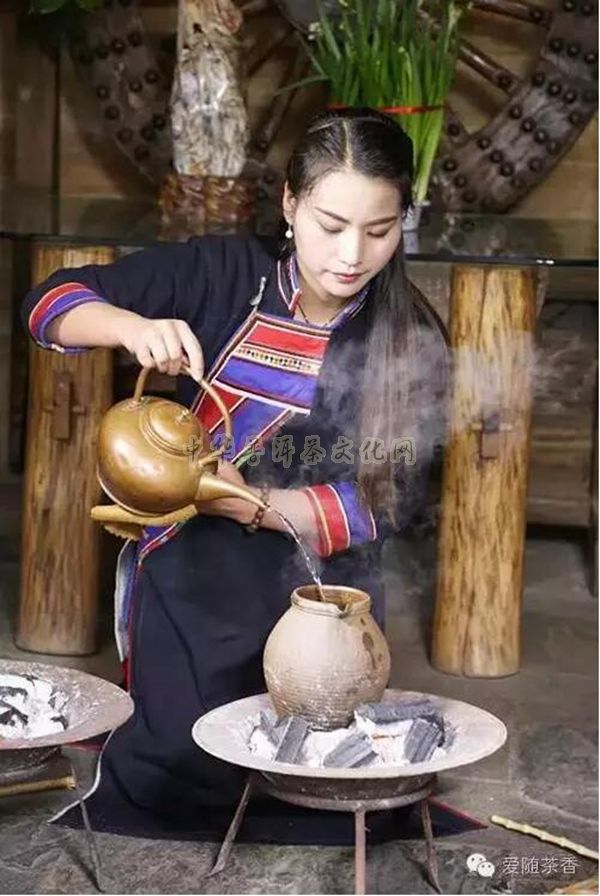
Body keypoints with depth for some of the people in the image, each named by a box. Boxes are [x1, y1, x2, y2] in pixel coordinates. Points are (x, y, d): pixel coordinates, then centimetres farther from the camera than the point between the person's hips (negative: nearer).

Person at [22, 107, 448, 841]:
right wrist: (134, 326, -28)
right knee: (183, 768, -13)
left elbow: (386, 500, -8)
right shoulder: (223, 276, -8)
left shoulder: (412, 341, -4)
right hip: (192, 577, -2)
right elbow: (53, 300, -6)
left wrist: (252, 505, -23)